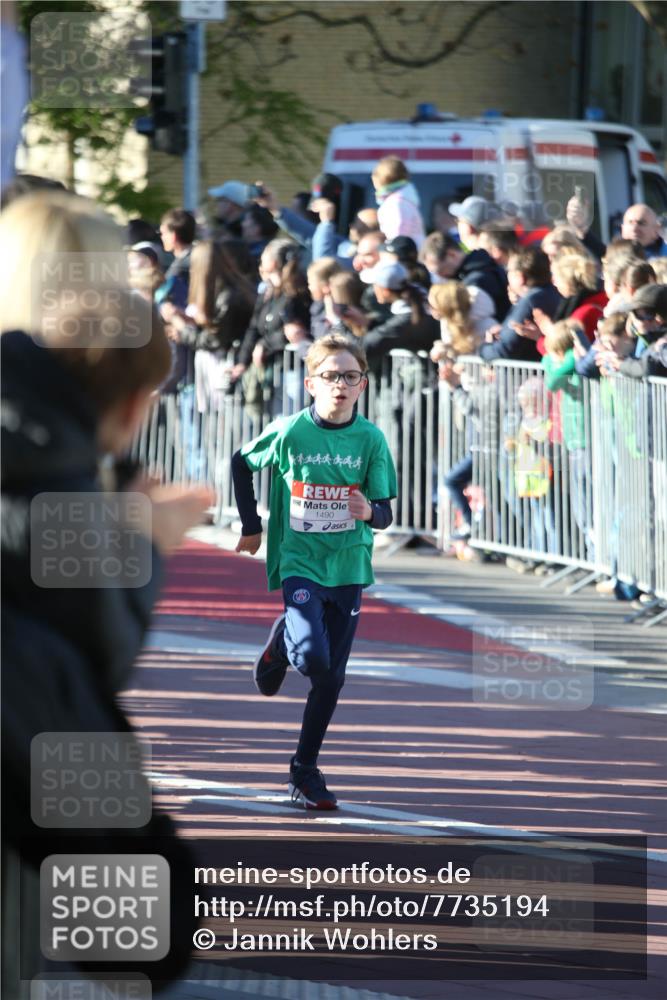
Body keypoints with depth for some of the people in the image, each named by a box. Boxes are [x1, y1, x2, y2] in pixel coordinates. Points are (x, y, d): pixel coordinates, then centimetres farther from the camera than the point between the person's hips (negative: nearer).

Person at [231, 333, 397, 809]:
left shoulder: (371, 439, -4)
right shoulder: (290, 432, -8)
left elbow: (385, 513, -4)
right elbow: (242, 463, 10)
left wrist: (370, 511, -27)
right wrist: (251, 527, 12)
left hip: (348, 568, 3)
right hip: (299, 561, -3)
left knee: (332, 676, 5)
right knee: (313, 657, -23)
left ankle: (306, 770, 20)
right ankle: (282, 642, 13)